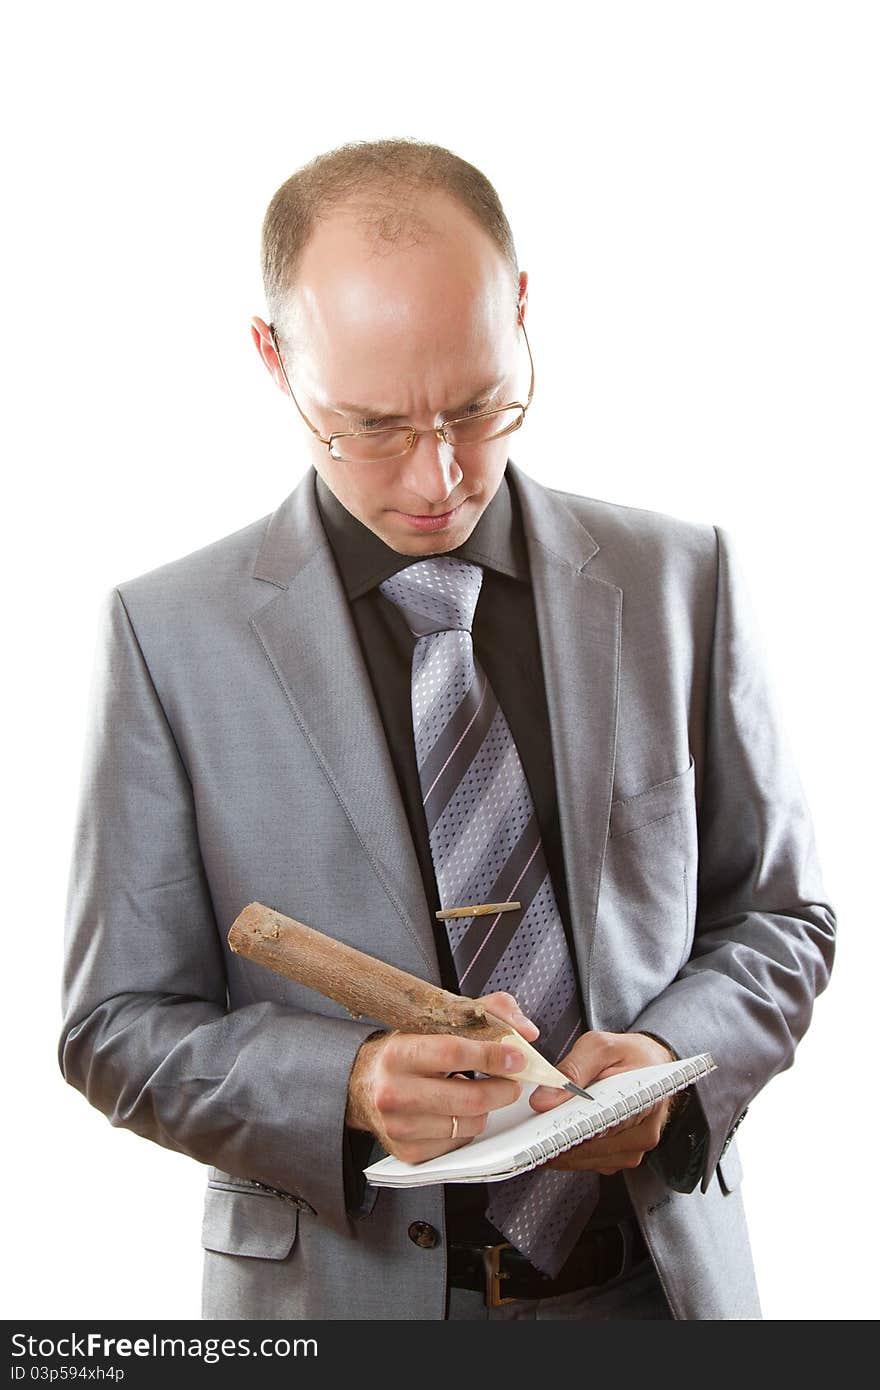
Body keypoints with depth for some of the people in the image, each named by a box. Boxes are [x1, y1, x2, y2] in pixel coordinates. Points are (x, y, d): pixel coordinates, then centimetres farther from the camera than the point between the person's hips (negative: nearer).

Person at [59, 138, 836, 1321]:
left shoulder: (679, 578, -4)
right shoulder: (170, 635, -9)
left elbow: (777, 914, 4)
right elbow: (118, 1026, -7)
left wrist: (671, 1058, -15)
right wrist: (350, 1086, -23)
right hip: (341, 1293, -1)